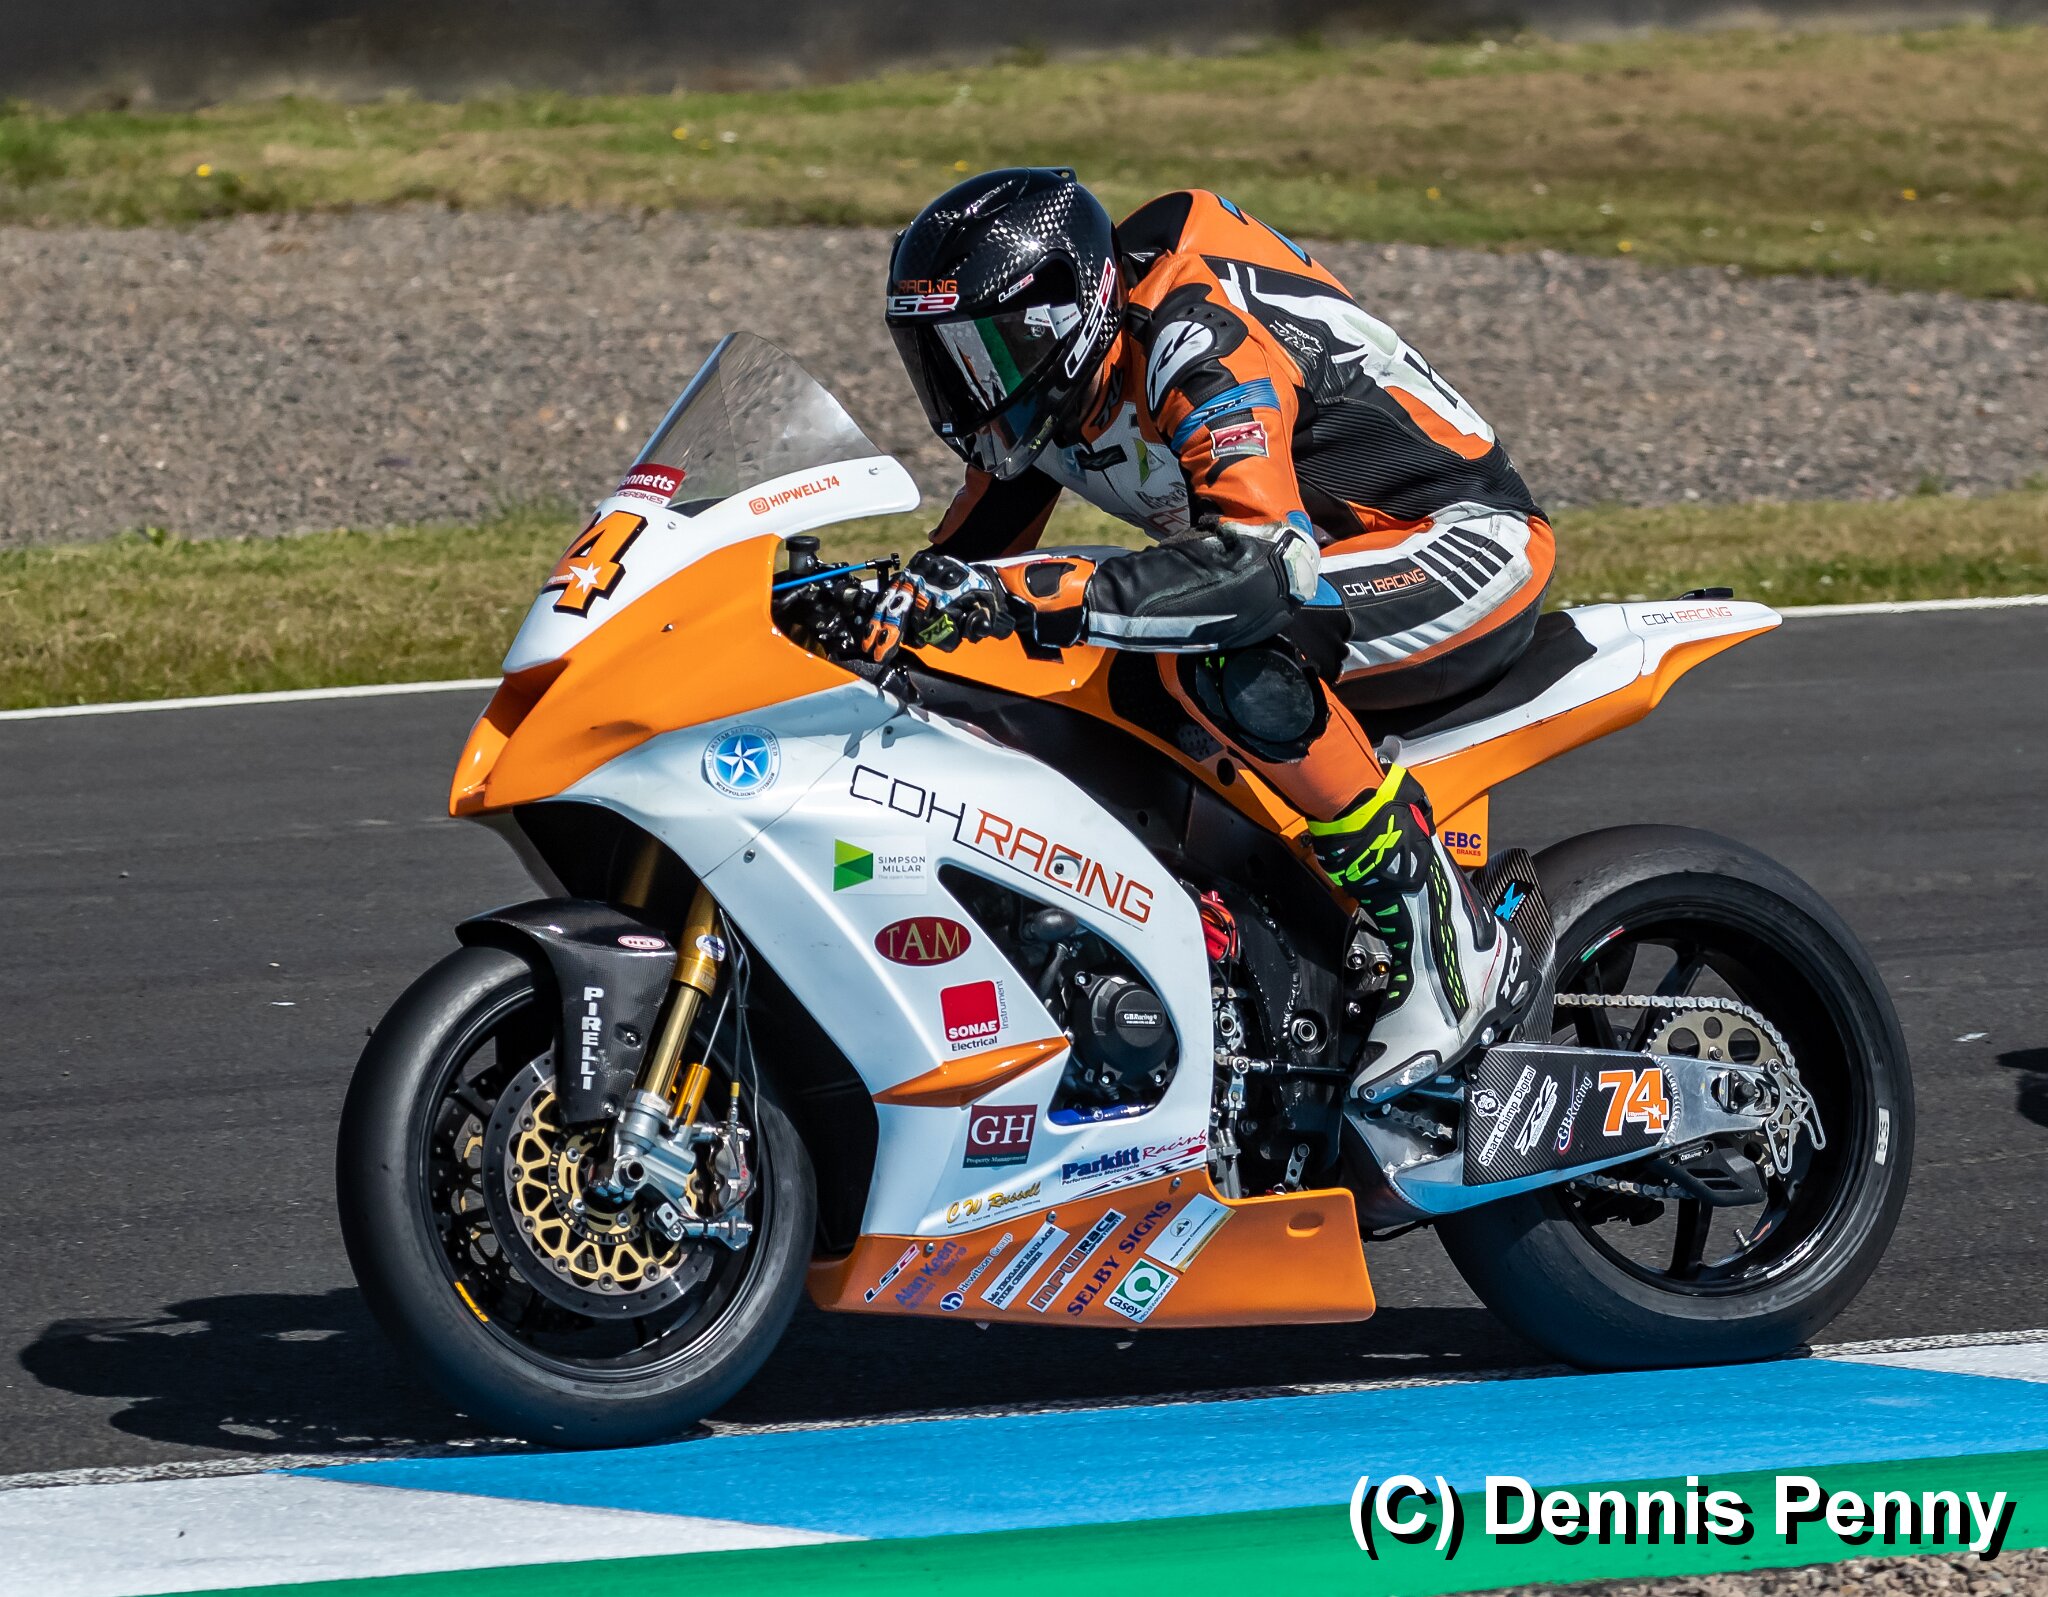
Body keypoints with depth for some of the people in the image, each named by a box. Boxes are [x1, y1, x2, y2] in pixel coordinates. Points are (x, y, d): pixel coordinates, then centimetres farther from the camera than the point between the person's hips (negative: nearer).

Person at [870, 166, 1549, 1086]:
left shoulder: (1197, 344, -29)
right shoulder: (1041, 378, 0)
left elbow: (1263, 565, -42)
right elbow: (972, 555, 11)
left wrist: (1034, 593, -50)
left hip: (1463, 541, -10)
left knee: (1223, 650, -37)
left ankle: (1452, 945, -29)